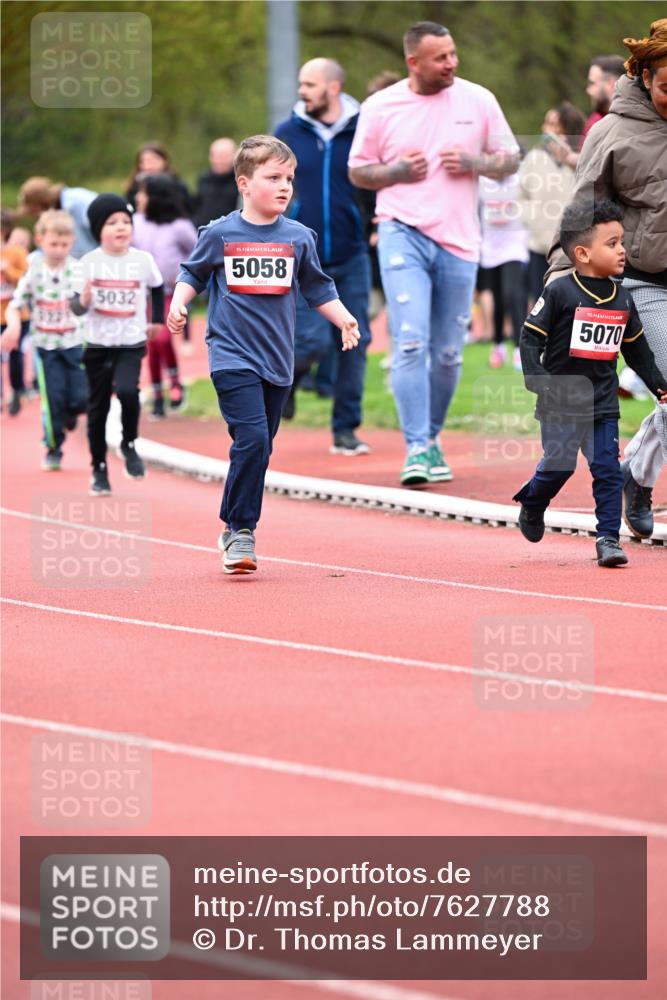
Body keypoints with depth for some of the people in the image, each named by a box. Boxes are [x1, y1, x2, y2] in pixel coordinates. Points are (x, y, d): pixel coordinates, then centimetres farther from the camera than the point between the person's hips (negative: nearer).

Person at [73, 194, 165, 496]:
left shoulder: (143, 260, -4)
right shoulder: (90, 262, -8)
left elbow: (157, 287, 16)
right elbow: (77, 306, -7)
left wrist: (157, 320, 18)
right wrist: (83, 300, -28)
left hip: (131, 344, -1)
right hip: (97, 345, 1)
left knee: (127, 391, -25)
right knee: (98, 407, 8)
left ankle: (129, 444, 2)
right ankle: (99, 470, 22)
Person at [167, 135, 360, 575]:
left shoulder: (298, 237, 5)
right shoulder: (219, 234, -2)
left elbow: (318, 288, 16)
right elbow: (193, 274, 12)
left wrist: (345, 319, 5)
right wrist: (179, 304, -6)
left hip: (278, 361, 4)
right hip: (232, 355, -4)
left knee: (258, 447, 9)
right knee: (252, 438, -17)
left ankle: (235, 527, 23)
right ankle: (240, 531, -9)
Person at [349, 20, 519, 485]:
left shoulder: (478, 100, 5)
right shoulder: (380, 107, 2)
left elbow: (511, 160, 11)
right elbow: (357, 171, 10)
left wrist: (474, 162, -8)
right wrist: (396, 172, -9)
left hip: (459, 241, 2)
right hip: (403, 234, -2)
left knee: (448, 354, 5)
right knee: (411, 343, -15)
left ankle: (432, 437, 25)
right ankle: (417, 449, -16)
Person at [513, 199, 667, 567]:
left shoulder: (622, 299, 7)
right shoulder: (559, 293, -11)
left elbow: (636, 349, 18)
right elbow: (530, 336, -8)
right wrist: (538, 381, -17)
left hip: (602, 402, 4)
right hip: (561, 401, -4)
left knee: (608, 469, -3)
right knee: (559, 464, -2)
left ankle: (608, 537, 1)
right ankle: (532, 503, 28)